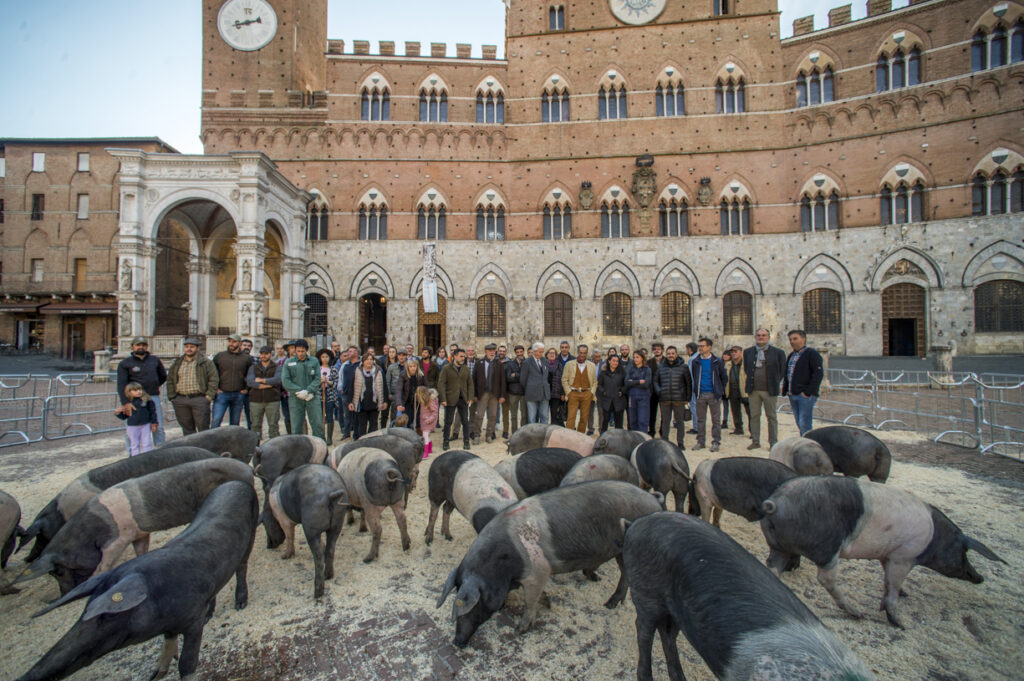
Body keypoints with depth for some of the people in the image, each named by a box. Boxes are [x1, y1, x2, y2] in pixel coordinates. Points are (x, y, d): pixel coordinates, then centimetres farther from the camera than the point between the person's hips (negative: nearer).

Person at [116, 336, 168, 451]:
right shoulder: (125, 363, 2)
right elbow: (121, 384, -8)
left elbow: (163, 376, 27)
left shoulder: (155, 360, 12)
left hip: (154, 398, 2)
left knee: (158, 428, 3)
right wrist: (126, 403, -19)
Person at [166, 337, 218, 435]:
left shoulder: (206, 362, 1)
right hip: (180, 400, 4)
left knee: (203, 426, -3)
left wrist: (210, 395, -10)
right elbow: (170, 380, 16)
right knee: (187, 427, 10)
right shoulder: (177, 363, 14)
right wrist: (172, 397, 7)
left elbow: (214, 378, -3)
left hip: (199, 399, -4)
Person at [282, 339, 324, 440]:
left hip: (312, 397, 0)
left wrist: (307, 391, -15)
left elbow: (317, 379, 0)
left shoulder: (314, 362, 6)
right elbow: (285, 381, -3)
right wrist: (299, 391, -13)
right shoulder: (289, 363, 5)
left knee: (318, 424, -1)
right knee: (296, 427, 4)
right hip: (295, 398, 0)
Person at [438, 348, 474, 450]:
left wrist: (470, 397, 1)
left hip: (463, 400, 3)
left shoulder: (466, 369, 9)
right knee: (448, 422, 5)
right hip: (451, 400, -3)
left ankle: (466, 442, 17)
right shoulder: (446, 368, -4)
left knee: (465, 421, 6)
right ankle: (446, 441, 19)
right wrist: (443, 399, -14)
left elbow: (470, 384, 12)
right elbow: (441, 384, -8)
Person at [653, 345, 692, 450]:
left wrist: (688, 398, -1)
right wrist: (658, 390, 0)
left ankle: (680, 442, 16)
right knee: (665, 421, 9)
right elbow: (655, 380, 18)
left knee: (680, 421, 6)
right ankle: (664, 441, 18)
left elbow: (689, 383, 3)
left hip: (679, 399, -2)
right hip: (664, 399, 2)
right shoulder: (661, 367, 9)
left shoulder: (683, 367, 2)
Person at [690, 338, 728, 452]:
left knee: (716, 420, 4)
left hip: (714, 394, -2)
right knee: (700, 419, 9)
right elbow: (692, 376, 14)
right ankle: (700, 441, 18)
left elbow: (724, 377, 7)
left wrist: (720, 390, 5)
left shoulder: (717, 361, -2)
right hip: (700, 394, 3)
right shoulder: (695, 361, 4)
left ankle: (716, 442, 14)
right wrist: (695, 389, 9)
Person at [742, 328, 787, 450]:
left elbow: (782, 371, 4)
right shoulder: (748, 352, 6)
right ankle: (755, 441, 16)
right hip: (753, 390, 2)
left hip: (770, 390, -2)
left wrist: (775, 384, 2)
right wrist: (751, 382, 10)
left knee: (772, 416, 7)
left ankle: (773, 442, 17)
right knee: (754, 416, 7)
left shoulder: (778, 352, -2)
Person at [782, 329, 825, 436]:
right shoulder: (791, 355, 18)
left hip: (805, 396, -7)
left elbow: (818, 374, -13)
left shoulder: (812, 354, -5)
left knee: (805, 425, -9)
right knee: (800, 424, 12)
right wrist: (785, 390, 12)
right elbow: (786, 374, 23)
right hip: (792, 395, 7)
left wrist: (808, 392, -17)